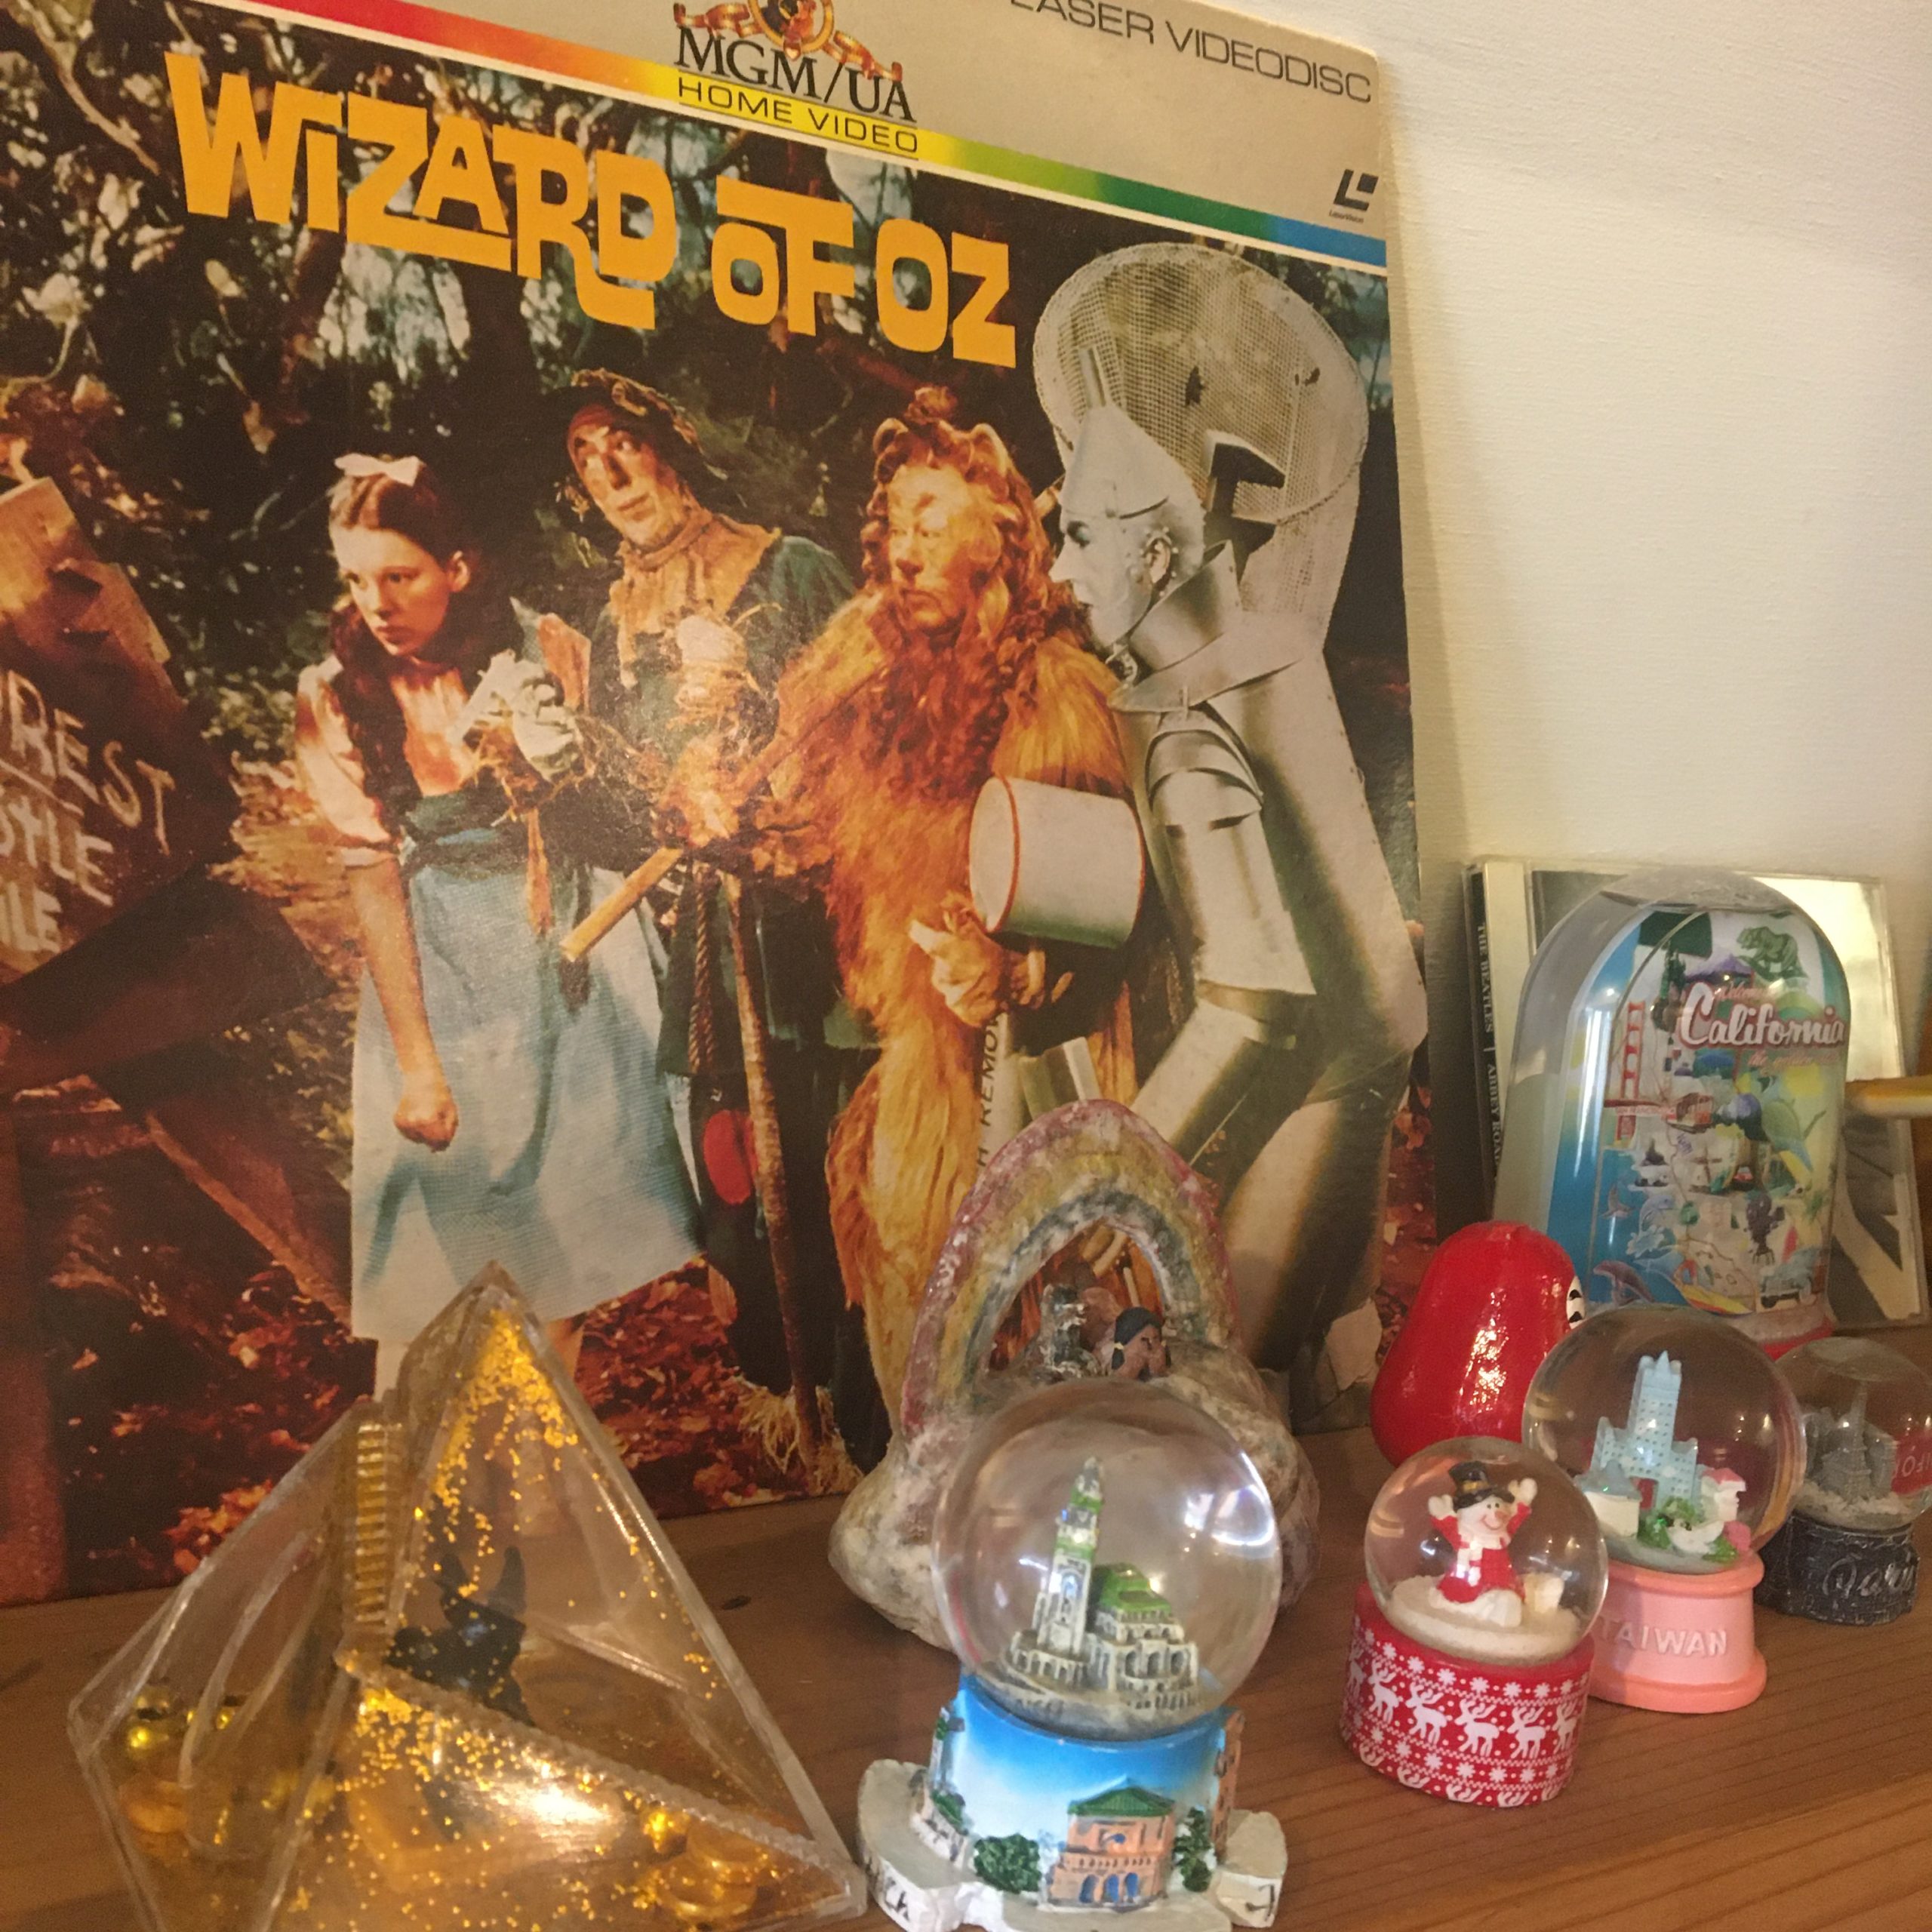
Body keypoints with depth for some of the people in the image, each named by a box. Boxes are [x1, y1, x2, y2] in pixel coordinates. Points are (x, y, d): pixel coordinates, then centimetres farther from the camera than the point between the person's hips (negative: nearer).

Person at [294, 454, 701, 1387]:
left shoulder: (543, 647, -7)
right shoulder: (336, 697, -9)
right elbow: (372, 879, -12)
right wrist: (415, 1061, -15)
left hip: (573, 949, 2)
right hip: (440, 969, -1)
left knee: (571, 1219, 10)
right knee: (442, 1240, -1)